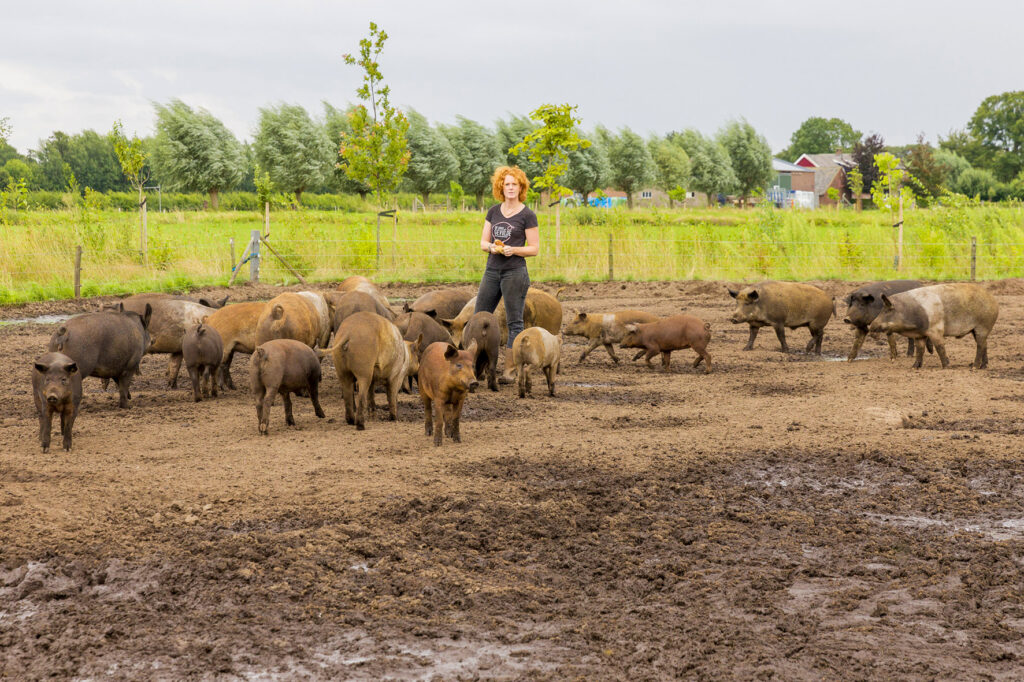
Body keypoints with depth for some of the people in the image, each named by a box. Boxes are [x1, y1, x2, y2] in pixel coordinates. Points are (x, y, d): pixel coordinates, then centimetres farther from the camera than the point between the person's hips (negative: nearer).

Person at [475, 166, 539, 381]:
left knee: (514, 322, 0)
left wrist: (513, 250, -19)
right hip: (492, 270, 5)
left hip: (515, 272, -5)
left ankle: (509, 370, 4)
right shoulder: (493, 212, 11)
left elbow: (534, 248, -4)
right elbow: (483, 242, 13)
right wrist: (490, 247, -9)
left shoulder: (527, 215, -4)